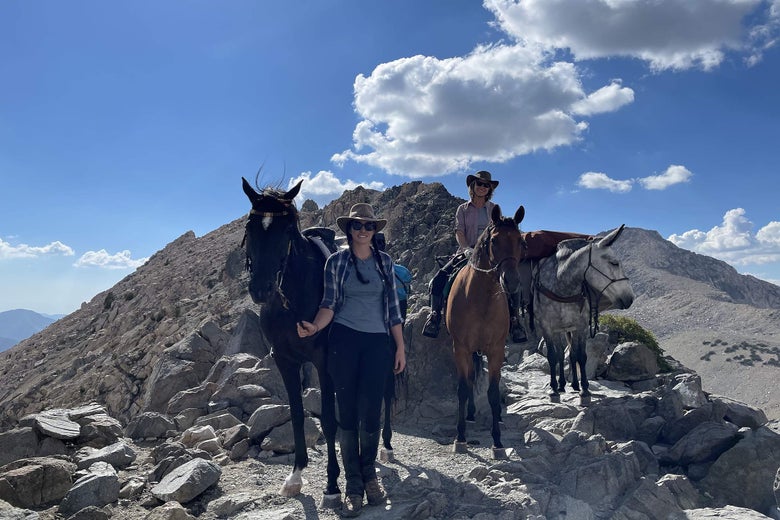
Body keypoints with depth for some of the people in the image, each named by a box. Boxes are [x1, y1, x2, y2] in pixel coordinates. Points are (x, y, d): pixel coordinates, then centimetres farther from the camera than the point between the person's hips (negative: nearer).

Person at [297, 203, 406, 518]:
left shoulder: (385, 261, 8)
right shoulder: (336, 262, 3)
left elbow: (392, 306, 8)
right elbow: (329, 304, -1)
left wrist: (400, 347, 6)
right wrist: (315, 327, -22)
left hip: (377, 342, 1)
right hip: (343, 340, -1)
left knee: (370, 412, 1)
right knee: (348, 412, 4)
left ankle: (369, 474, 26)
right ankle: (353, 484, 17)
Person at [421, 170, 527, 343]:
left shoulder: (494, 209, 11)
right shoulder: (463, 209, 9)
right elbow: (459, 232, -2)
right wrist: (467, 249, -20)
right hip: (466, 253, 0)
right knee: (438, 280, -19)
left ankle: (514, 319, -7)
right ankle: (435, 314, -4)